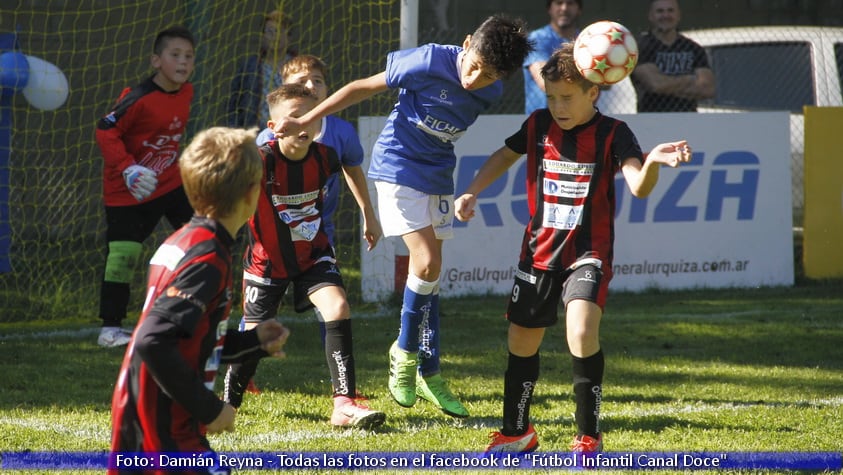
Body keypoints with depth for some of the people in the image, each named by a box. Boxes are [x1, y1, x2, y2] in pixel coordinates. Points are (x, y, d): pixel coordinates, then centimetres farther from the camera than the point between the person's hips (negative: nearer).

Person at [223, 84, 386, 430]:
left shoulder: (324, 158, -12)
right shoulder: (262, 162, -26)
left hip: (312, 256, 3)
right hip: (268, 261, -3)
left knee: (338, 307, -20)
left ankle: (344, 404, -20)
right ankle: (227, 404, 31)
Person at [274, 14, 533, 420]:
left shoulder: (491, 92, -6)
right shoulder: (431, 61, -23)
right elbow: (363, 87, -14)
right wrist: (304, 122, -13)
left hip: (438, 177, 6)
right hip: (398, 168, -6)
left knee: (429, 271, 8)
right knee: (427, 263, -16)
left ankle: (428, 372, 15)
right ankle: (405, 352, 3)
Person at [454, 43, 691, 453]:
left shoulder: (612, 134, -12)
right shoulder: (538, 126, -1)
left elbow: (639, 188, -26)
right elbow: (505, 155, 19)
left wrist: (652, 162, -47)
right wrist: (472, 192, 7)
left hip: (588, 253, -5)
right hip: (539, 250, 5)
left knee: (582, 332, -26)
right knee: (521, 341, 13)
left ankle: (589, 437, -12)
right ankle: (516, 433, 35)